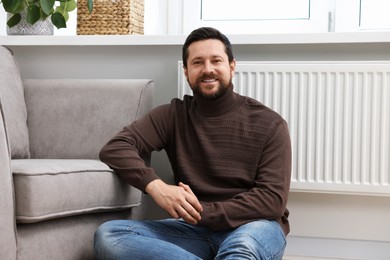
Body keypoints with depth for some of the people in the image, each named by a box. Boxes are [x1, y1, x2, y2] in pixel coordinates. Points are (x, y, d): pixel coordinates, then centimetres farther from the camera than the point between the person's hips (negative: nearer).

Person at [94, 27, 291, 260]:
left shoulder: (269, 124, 0)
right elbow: (115, 148, -3)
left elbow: (273, 199, -9)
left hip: (254, 227, -4)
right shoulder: (174, 115, 8)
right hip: (195, 231, 4)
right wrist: (154, 185, -23)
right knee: (108, 236, -24)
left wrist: (203, 212, -19)